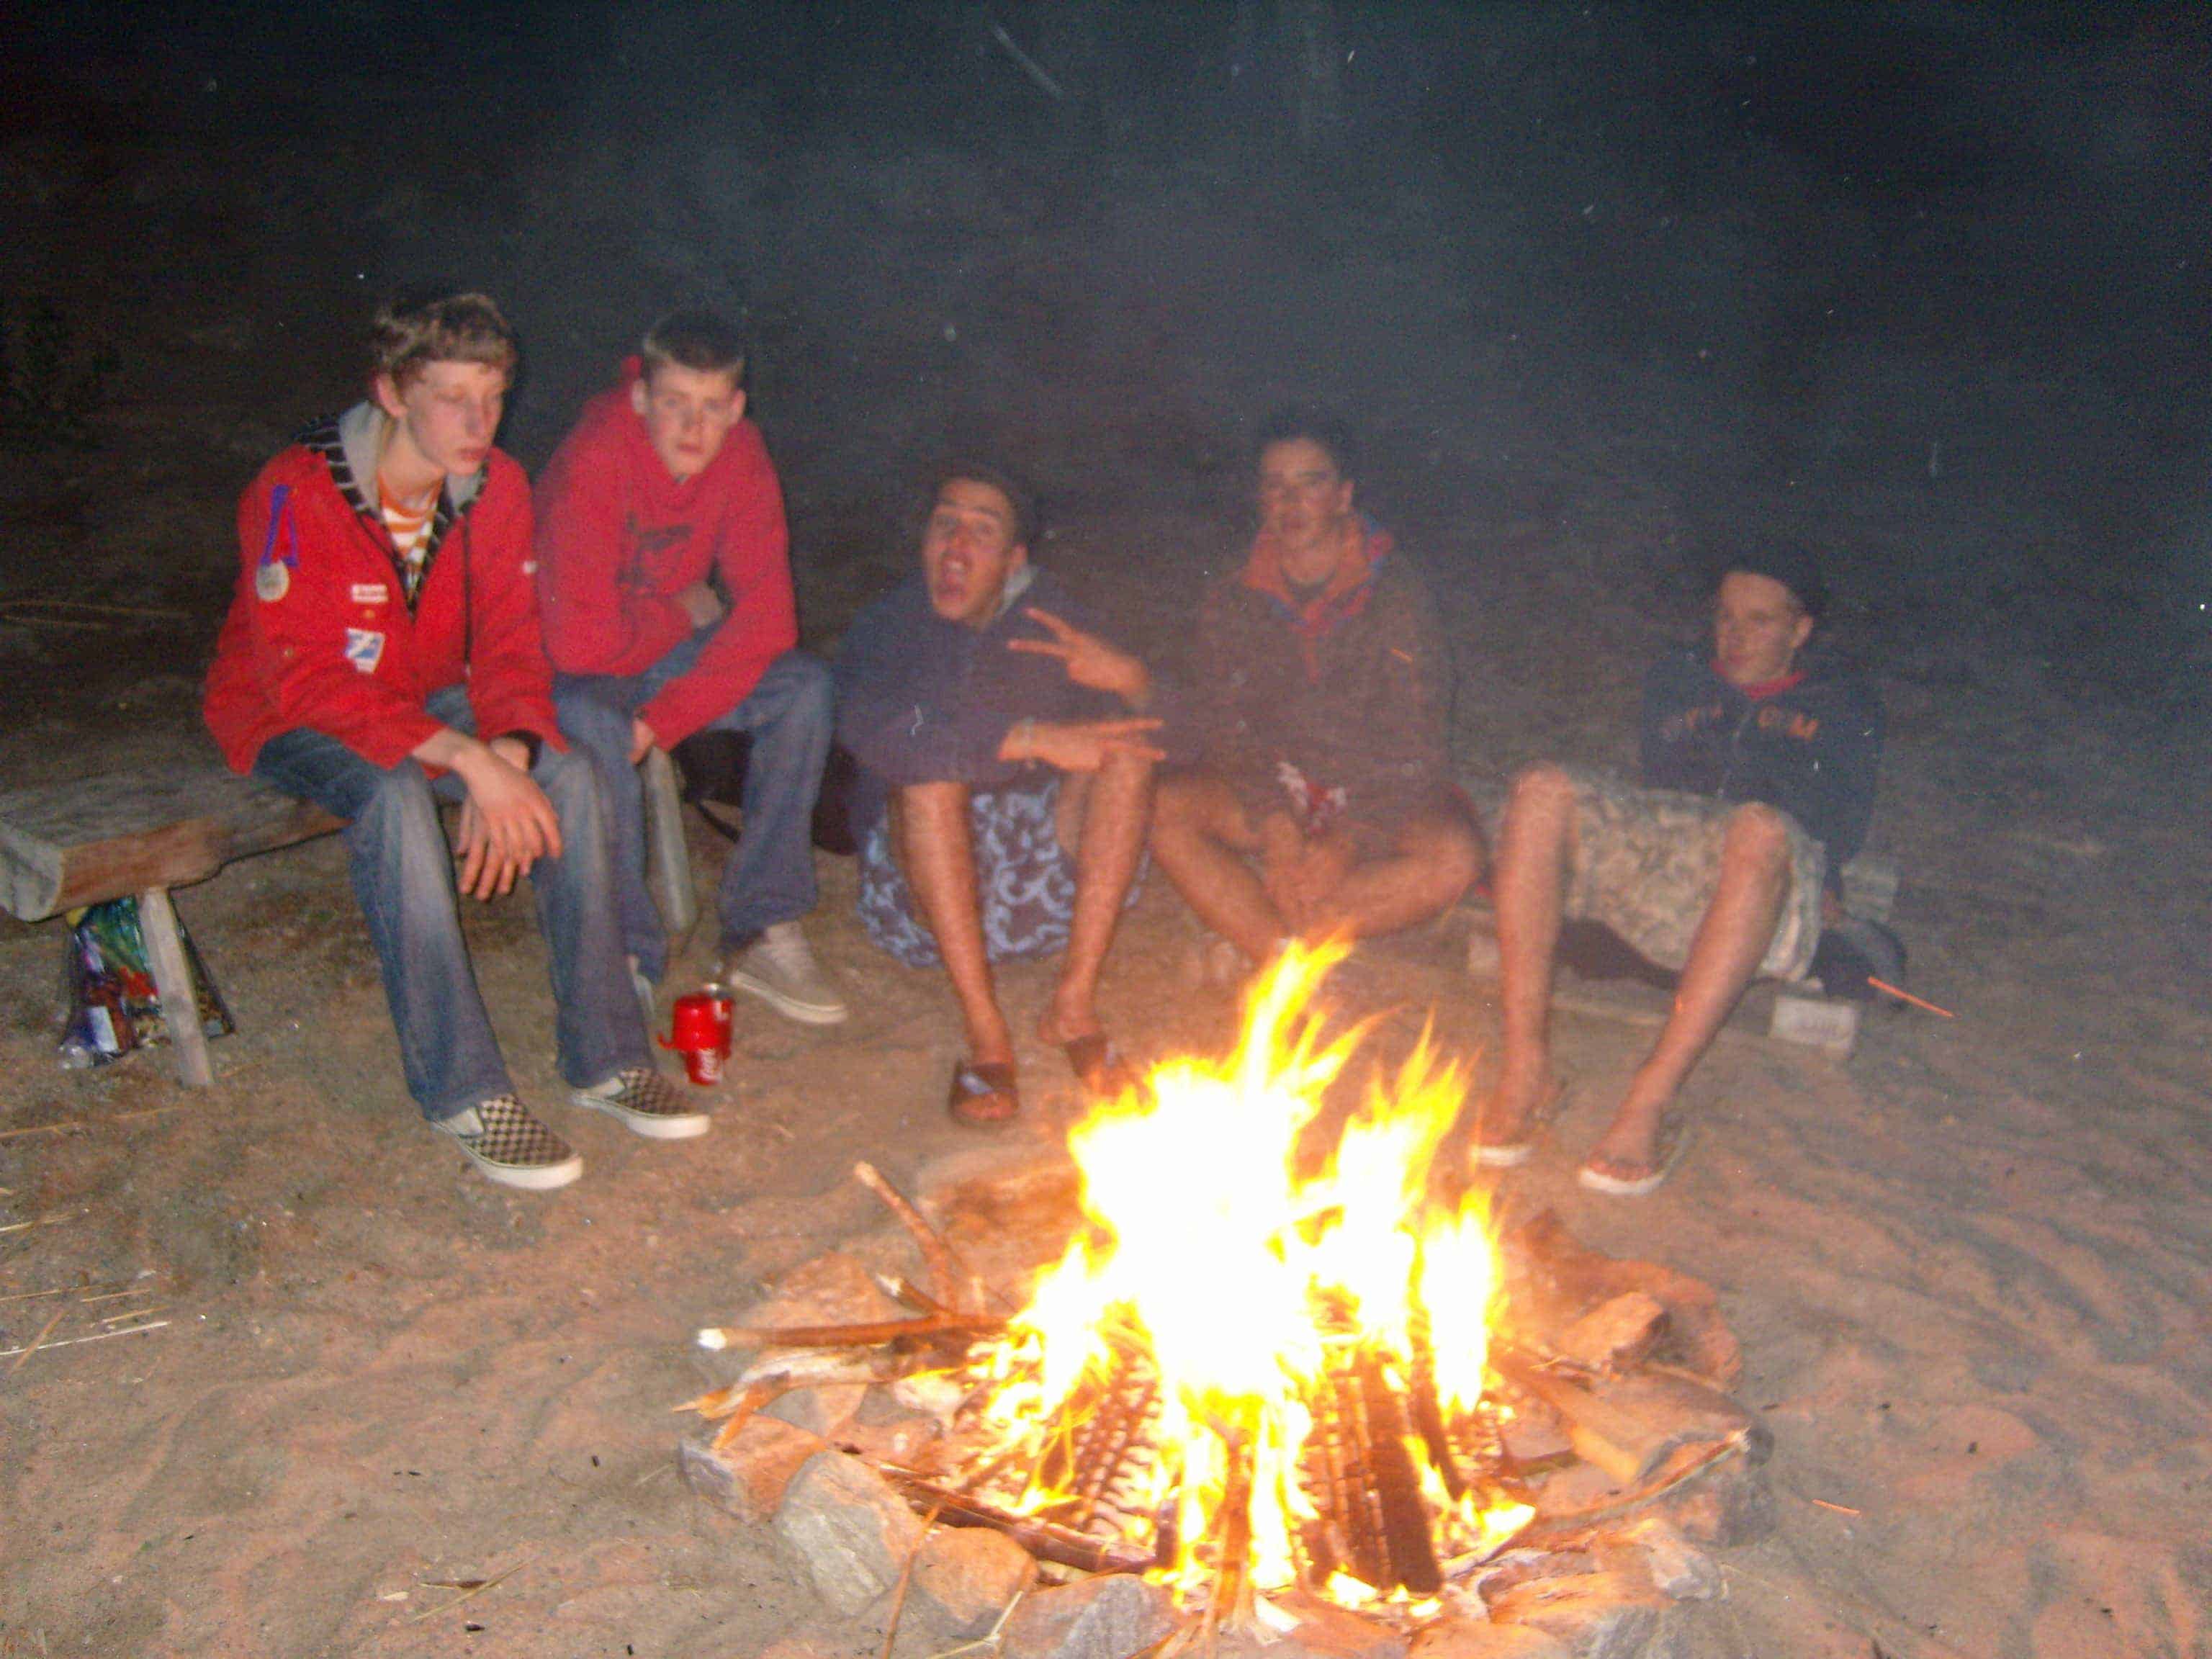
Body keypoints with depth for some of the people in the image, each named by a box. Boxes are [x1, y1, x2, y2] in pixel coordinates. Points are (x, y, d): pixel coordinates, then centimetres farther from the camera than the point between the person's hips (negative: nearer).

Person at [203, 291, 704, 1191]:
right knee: (396, 796, -36)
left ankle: (605, 1056, -14)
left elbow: (510, 647, -7)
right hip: (286, 718, -5)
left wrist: (510, 755, -29)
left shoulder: (495, 487, -8)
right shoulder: (296, 496, -25)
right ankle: (464, 1093, -29)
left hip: (425, 702, 5)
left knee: (568, 772, -21)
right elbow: (307, 680, -29)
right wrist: (469, 759, -39)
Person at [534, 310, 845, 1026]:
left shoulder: (740, 456, -11)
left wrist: (667, 718, -24)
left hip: (667, 651, 5)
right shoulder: (591, 465, -26)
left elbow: (767, 619, -15)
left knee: (806, 685, -17)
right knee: (590, 727, -37)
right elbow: (579, 642, -31)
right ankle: (629, 959, -20)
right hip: (570, 670, -5)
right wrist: (684, 608, -14)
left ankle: (761, 932, -13)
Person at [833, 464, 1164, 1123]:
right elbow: (872, 728, -30)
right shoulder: (887, 627, -6)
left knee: (1125, 745, -16)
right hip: (923, 890, -3)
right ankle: (985, 1034, -30)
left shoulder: (1045, 609, 4)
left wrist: (1128, 678, -25)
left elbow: (1144, 731, -1)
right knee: (929, 773, -30)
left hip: (1043, 876, 3)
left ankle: (1075, 1002, -21)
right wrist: (1034, 739, -35)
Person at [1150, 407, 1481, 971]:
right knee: (1162, 808, -26)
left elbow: (1414, 738, -11)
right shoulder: (1232, 599, 3)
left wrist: (1345, 844, -23)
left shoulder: (1398, 593, -5)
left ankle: (1255, 935, -29)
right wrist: (1276, 829, -23)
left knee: (1456, 857, -32)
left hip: (1380, 796, -1)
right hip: (1269, 788, 2)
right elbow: (1225, 725, -6)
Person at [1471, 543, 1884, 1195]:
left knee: (1761, 831, -41)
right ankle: (1525, 1070, -33)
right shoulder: (1676, 678, 34)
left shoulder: (1845, 703, 28)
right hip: (1657, 837, 3)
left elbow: (1842, 822, 17)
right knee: (1543, 790, -28)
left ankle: (1653, 1098, -41)